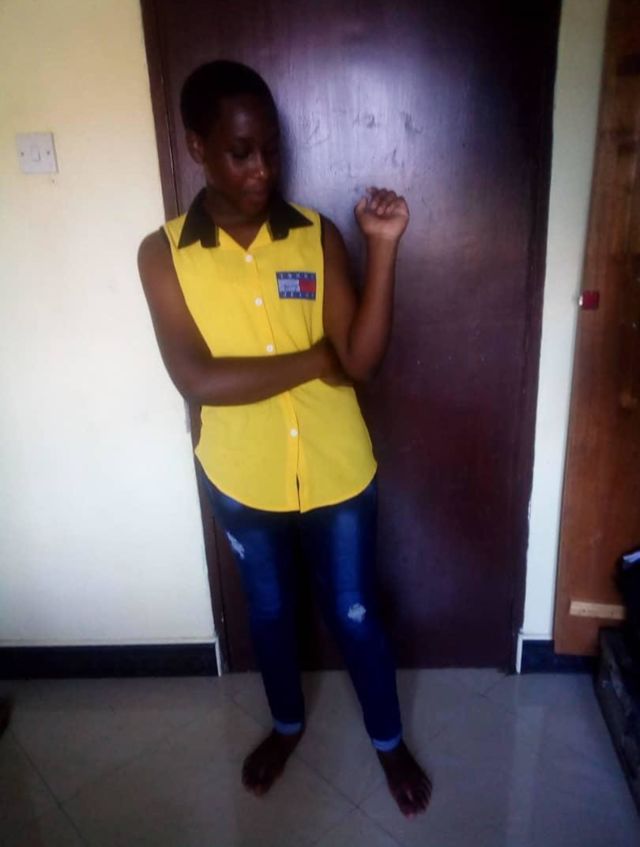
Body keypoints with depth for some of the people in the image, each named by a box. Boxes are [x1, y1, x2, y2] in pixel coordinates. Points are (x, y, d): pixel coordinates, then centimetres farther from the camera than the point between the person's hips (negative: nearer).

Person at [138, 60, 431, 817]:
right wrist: (314, 360, -18)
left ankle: (388, 740, 44)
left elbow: (361, 361, -14)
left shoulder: (318, 236, -8)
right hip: (242, 480, 1)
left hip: (337, 472, 0)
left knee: (355, 615, 16)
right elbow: (196, 378, -20)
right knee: (268, 611, 23)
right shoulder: (163, 254, -10)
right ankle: (287, 723, 52)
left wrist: (383, 248, -22)